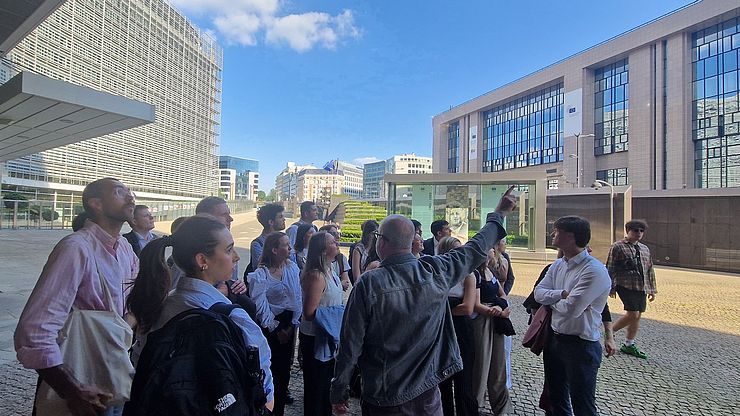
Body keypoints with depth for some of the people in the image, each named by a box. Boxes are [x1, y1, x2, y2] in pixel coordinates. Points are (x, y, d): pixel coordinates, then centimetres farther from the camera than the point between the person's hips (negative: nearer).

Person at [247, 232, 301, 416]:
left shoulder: (292, 268, -3)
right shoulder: (261, 274, -15)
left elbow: (298, 297, -1)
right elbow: (260, 306, -14)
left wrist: (292, 325, -5)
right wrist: (276, 329, -9)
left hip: (289, 323, 5)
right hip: (269, 326, -5)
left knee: (285, 365, 15)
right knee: (270, 368, 6)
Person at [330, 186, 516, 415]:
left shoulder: (369, 284, -22)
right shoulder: (436, 270, -13)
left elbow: (351, 345, -16)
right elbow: (475, 250, 3)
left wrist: (338, 395, -2)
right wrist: (498, 216, 17)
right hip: (427, 392, 3)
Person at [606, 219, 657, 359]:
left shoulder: (645, 249, 17)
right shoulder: (618, 247, -3)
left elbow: (650, 270, 21)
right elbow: (610, 269, -6)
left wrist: (652, 289, 17)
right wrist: (611, 287, -10)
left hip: (642, 287, 7)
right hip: (625, 285, -7)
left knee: (637, 316, 7)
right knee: (633, 314, -14)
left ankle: (628, 345, 19)